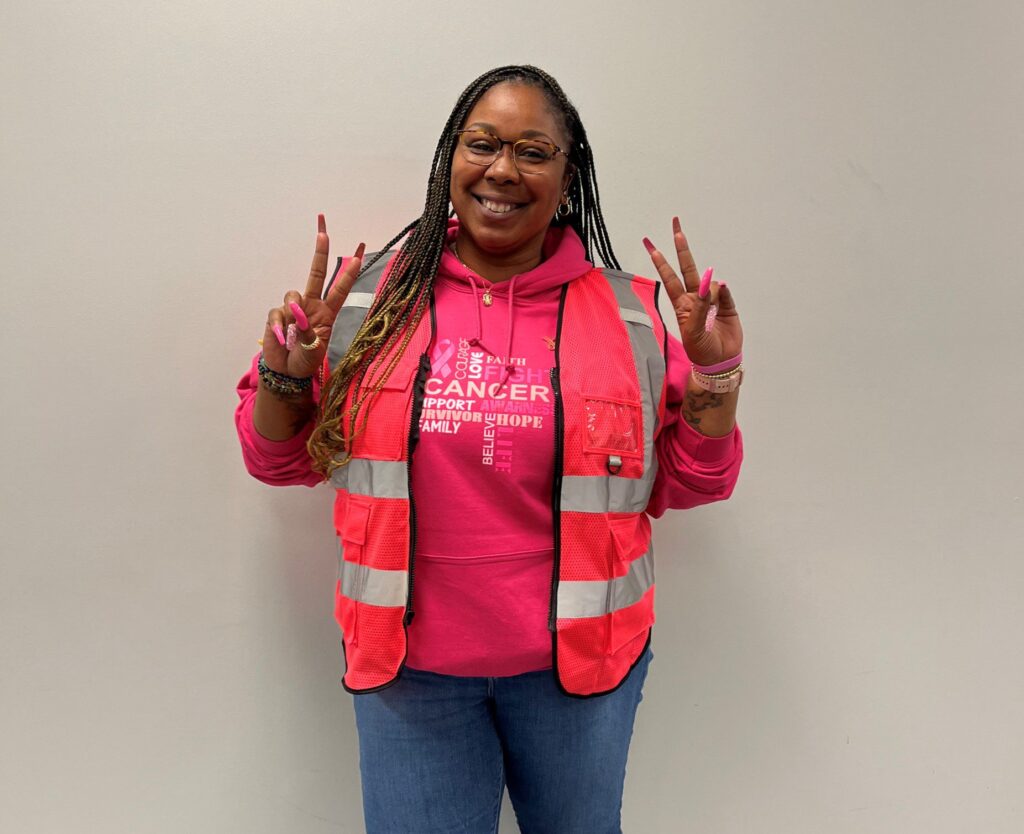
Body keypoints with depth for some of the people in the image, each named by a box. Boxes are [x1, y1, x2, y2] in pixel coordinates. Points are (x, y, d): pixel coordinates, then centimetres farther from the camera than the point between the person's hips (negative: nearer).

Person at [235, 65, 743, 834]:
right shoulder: (371, 296, -4)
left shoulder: (630, 311, -4)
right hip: (409, 662, 0)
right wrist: (284, 374, -14)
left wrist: (715, 376, -13)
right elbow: (285, 460, 4)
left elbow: (685, 485, 1)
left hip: (577, 658, 1)